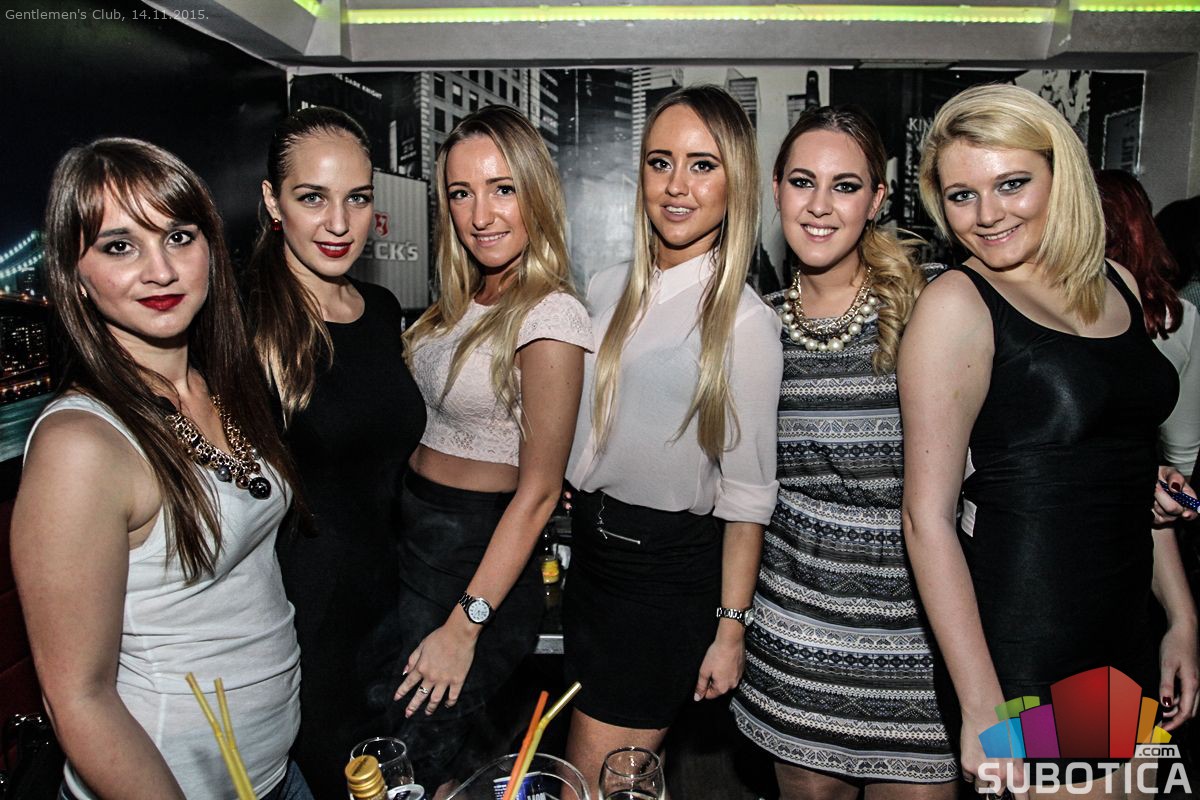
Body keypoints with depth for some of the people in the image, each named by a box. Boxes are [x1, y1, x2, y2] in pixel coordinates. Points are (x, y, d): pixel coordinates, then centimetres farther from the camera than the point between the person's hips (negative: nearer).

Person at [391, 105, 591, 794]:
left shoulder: (549, 317, -20)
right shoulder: (464, 301, 5)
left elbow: (538, 492, -19)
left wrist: (465, 625, -17)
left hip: (480, 551, -8)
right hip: (412, 532, 8)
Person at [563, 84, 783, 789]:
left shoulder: (744, 321, -14)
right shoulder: (609, 290, 4)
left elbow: (747, 492, -12)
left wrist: (730, 628, -11)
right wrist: (572, 514, 8)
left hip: (670, 568, -6)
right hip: (591, 547, 6)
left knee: (597, 777, 6)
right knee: (584, 772, 18)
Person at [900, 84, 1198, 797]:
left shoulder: (1116, 285, 6)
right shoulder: (957, 306, -14)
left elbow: (1132, 472, 16)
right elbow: (928, 516, -18)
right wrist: (983, 710, -19)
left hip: (1126, 636, 7)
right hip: (1020, 653, -7)